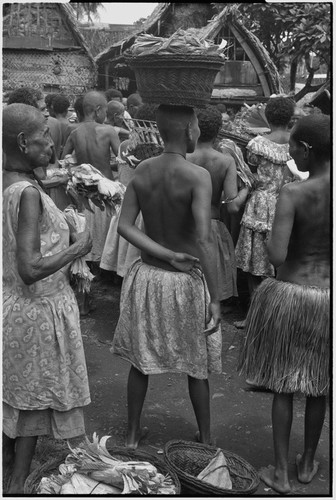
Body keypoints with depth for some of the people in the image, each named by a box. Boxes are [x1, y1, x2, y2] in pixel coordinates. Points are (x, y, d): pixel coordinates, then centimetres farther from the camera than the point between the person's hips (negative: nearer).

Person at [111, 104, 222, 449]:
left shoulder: (142, 171, -4)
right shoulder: (198, 176, -20)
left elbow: (124, 226, -7)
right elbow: (204, 241, -26)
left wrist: (167, 255, -10)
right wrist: (215, 298, -20)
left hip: (146, 276, 4)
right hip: (187, 282, -4)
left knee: (140, 359, 19)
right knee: (195, 366, 14)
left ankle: (133, 433, 34)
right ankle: (205, 439, 32)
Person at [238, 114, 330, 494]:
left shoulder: (292, 193, -19)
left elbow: (277, 255, -25)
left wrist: (269, 242, -4)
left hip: (289, 295, -3)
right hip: (326, 296, 4)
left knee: (283, 387, 13)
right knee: (318, 387, 20)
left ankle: (281, 473, 23)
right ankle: (307, 464, 37)